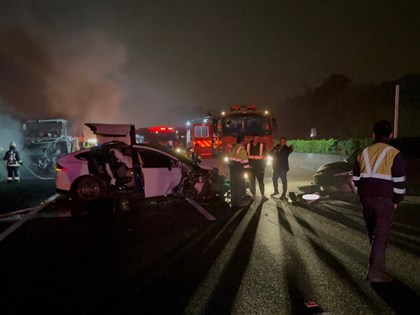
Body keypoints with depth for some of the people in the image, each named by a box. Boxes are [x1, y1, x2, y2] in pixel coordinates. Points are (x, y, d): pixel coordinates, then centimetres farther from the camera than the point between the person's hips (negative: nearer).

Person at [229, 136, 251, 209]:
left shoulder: (232, 148, 13)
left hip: (232, 168, 8)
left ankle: (233, 202, 18)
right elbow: (244, 160, -18)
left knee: (233, 185, 12)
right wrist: (247, 168, -13)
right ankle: (240, 202, 5)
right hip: (239, 169, -8)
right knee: (240, 185, 0)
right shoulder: (241, 149, -14)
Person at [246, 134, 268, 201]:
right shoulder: (248, 145, 4)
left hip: (259, 167, -2)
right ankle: (253, 195, 17)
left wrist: (263, 165, -3)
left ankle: (263, 195, 1)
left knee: (261, 181, -3)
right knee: (252, 182, 7)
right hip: (251, 167, 2)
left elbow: (265, 156, 1)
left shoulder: (262, 145, -1)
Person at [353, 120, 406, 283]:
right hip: (384, 199, -5)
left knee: (373, 234, 17)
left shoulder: (364, 153, 9)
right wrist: (396, 200, 2)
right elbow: (399, 181, -10)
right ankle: (375, 272, -5)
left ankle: (378, 265, 29)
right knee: (381, 235, -3)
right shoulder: (394, 154, -8)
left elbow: (356, 178, 13)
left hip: (366, 198, 5)